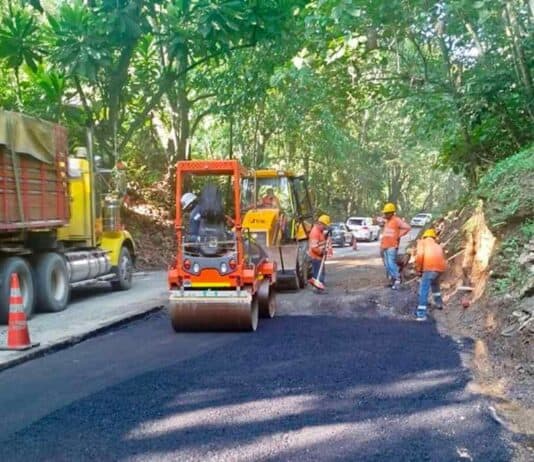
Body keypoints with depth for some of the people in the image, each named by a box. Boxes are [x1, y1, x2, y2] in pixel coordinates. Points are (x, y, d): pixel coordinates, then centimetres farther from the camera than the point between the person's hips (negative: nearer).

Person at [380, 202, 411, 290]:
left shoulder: (397, 220, -6)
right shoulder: (386, 222, 19)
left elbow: (407, 227, -15)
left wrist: (399, 235, -11)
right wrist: (381, 246, 20)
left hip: (392, 247, -8)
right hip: (385, 247, 8)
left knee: (391, 264, -15)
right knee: (387, 265, 8)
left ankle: (397, 280, -6)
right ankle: (392, 280, 16)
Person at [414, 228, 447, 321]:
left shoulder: (422, 242, 18)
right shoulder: (438, 246, 33)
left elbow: (419, 255, -1)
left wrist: (418, 268, 8)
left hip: (430, 267, -6)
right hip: (440, 267, 6)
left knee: (423, 290, -7)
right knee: (435, 283, 36)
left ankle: (421, 314, -16)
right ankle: (439, 303, 48)